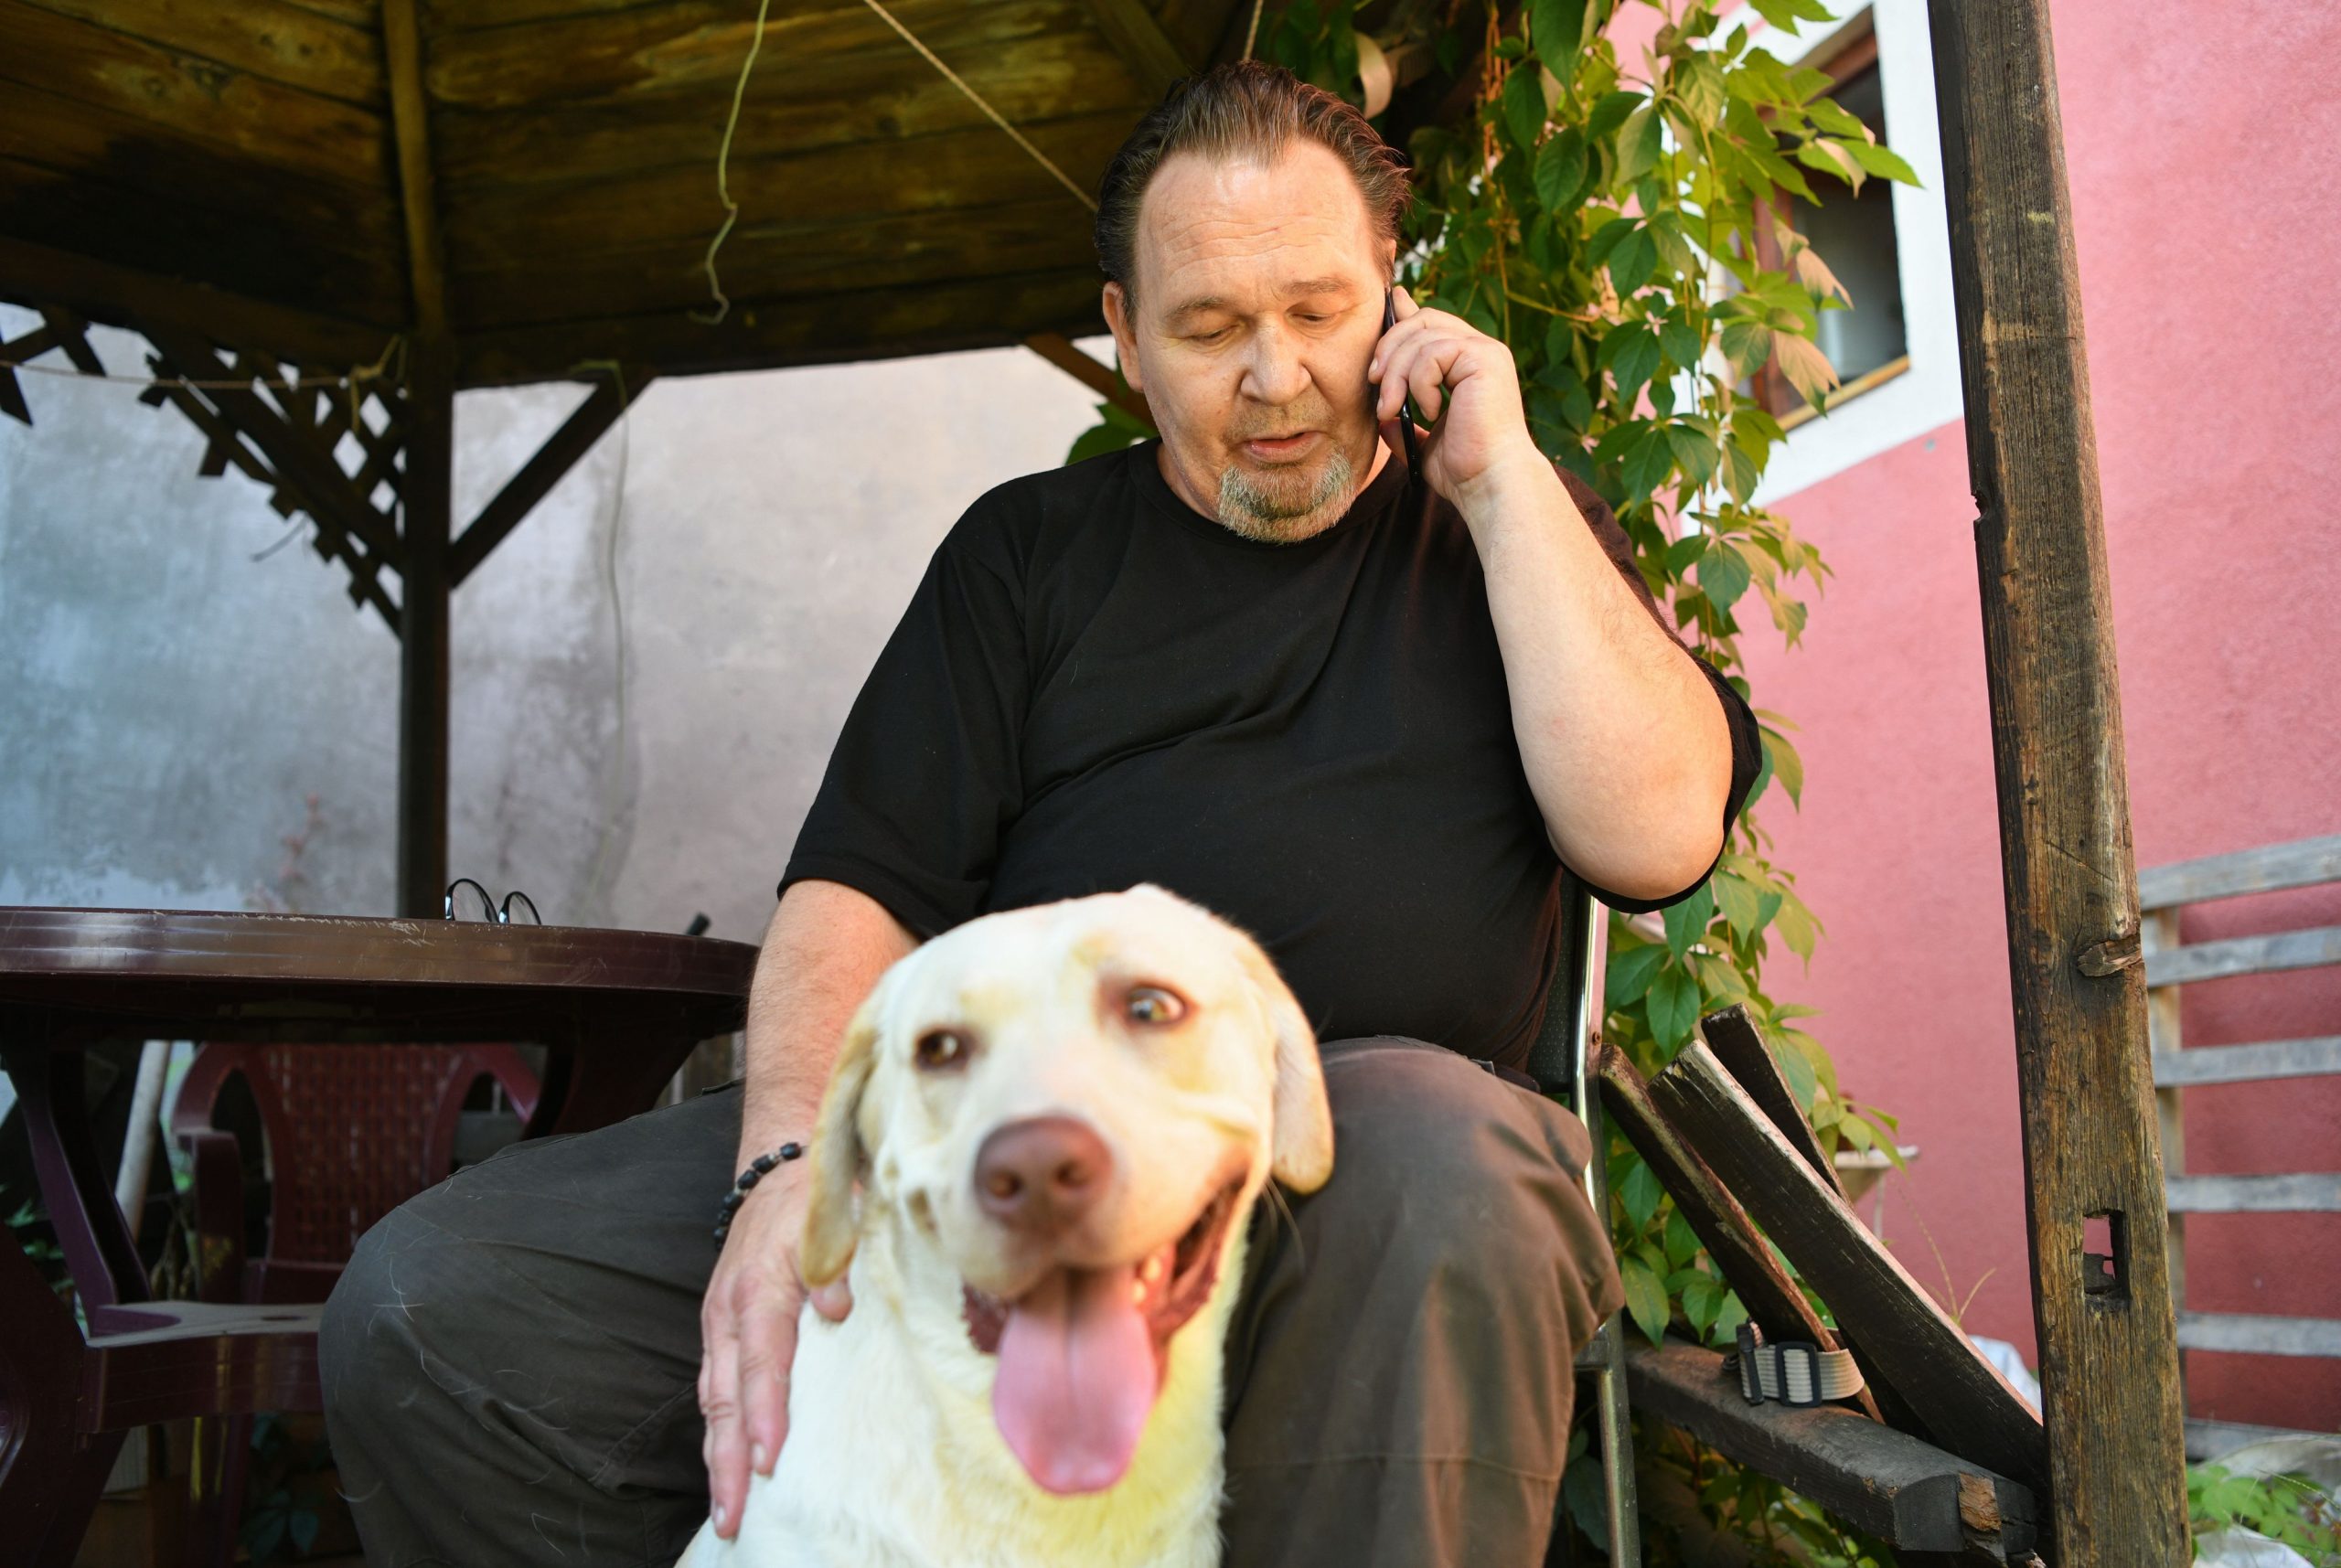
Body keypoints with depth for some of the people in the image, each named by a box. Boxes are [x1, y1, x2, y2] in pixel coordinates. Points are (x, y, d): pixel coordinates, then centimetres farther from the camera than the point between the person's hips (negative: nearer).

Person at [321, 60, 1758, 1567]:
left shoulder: (1518, 536, 16)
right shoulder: (1031, 549, 18)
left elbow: (1656, 834, -2)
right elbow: (864, 883, 7)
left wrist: (1501, 474, 0)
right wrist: (790, 1158, -13)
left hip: (1342, 1144, -1)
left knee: (1436, 1169, -39)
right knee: (427, 1306, -16)